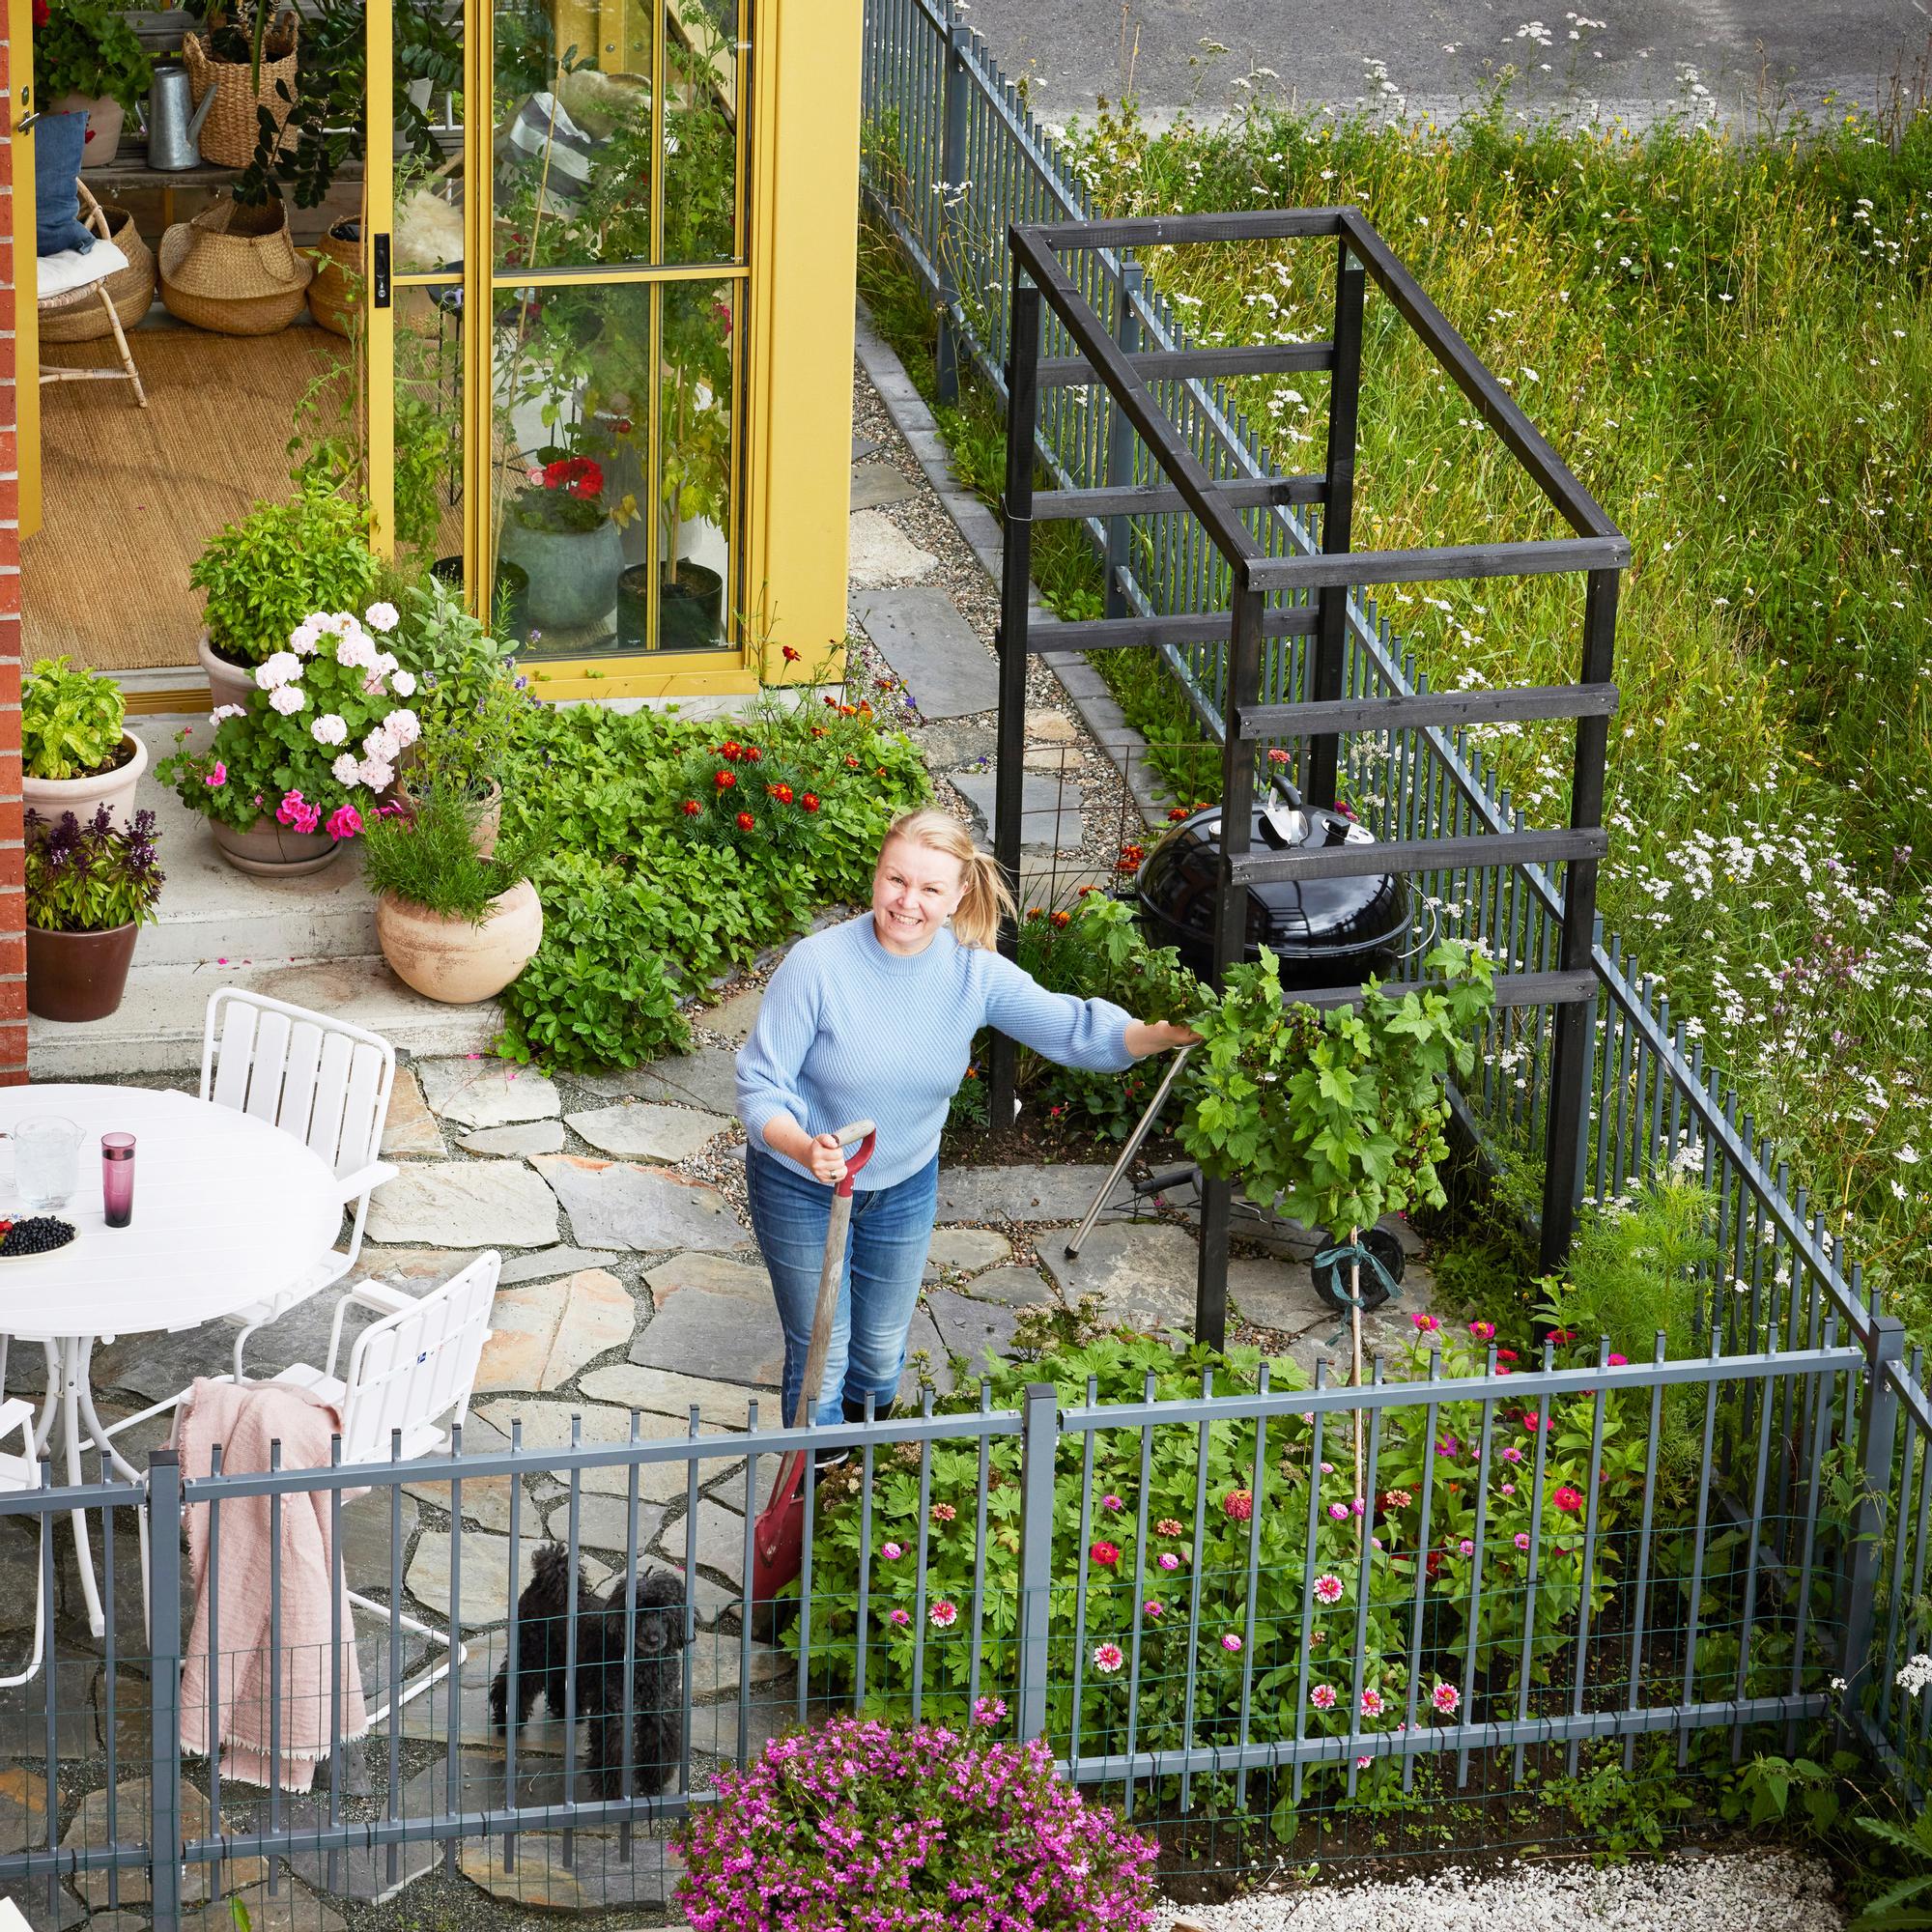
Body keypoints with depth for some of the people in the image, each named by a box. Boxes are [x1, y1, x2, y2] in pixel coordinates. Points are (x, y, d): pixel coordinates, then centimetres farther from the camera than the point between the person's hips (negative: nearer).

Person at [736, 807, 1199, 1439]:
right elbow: (760, 1085, -25)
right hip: (802, 1186, -4)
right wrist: (805, 1148, -45)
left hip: (905, 1186, 4)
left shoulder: (974, 972, -17)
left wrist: (1168, 1033, -34)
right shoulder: (817, 965, -27)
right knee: (821, 1357, 7)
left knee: (882, 1348, 22)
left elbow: (1073, 1028, -17)